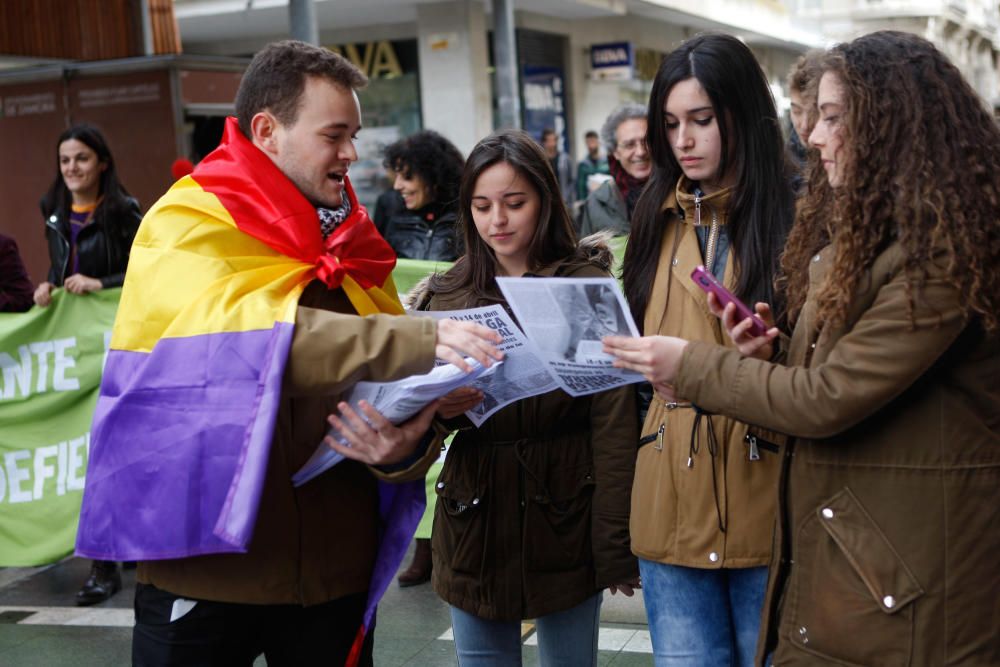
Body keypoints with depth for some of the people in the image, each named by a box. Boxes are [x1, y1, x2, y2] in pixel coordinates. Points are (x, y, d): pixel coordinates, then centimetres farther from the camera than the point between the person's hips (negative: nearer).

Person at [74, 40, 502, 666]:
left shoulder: (354, 247, 7)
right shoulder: (185, 227, -8)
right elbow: (242, 333, -27)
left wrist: (406, 444, -18)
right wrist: (419, 341, -36)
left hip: (335, 569, 5)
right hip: (204, 570, -4)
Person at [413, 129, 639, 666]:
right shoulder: (449, 294, 5)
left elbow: (613, 421, -8)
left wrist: (615, 544, -10)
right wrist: (439, 409, -17)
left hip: (565, 515, -2)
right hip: (475, 517, 3)